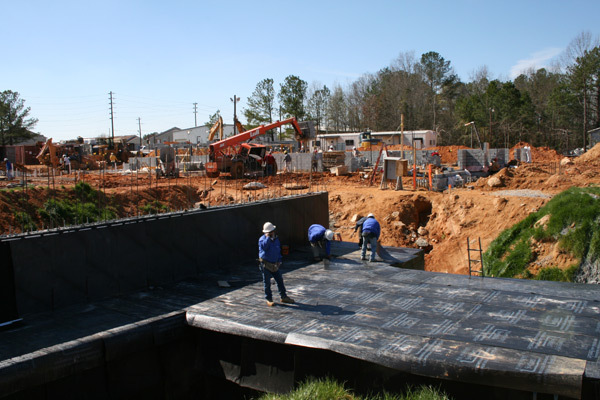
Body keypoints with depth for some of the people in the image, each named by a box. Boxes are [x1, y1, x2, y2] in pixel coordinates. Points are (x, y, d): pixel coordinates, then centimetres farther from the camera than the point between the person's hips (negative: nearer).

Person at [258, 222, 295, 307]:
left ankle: (283, 297, 19)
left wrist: (279, 261, 12)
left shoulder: (276, 239, 11)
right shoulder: (262, 239, -10)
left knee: (280, 280, 8)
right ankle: (269, 299, 12)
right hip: (266, 264, -6)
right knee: (267, 282, 2)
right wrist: (268, 237, -24)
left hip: (275, 264, 6)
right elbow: (264, 246, -33)